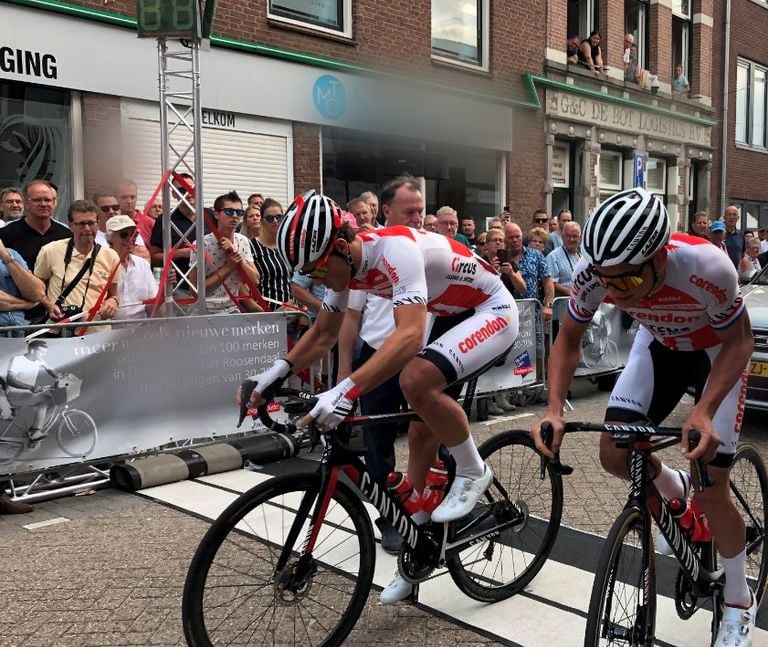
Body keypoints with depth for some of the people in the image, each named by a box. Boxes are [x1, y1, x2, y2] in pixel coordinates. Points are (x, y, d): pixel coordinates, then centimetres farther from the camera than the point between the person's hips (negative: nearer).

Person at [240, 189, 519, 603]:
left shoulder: (395, 247, -33)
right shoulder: (345, 263, -7)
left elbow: (410, 336, -45)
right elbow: (324, 333, 6)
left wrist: (346, 392, -53)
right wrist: (278, 371, -9)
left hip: (493, 312, -8)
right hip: (455, 318, 9)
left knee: (416, 379, -33)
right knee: (422, 436, 6)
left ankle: (473, 472, -7)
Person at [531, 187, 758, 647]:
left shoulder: (706, 267, -40)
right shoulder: (593, 272, -30)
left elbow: (739, 342, -24)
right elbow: (569, 339, -14)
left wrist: (704, 412, -38)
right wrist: (555, 408, -29)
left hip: (719, 350, -3)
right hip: (660, 344, 4)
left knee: (712, 488, -6)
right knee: (615, 454, -9)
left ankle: (740, 603, 19)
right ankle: (675, 490, 27)